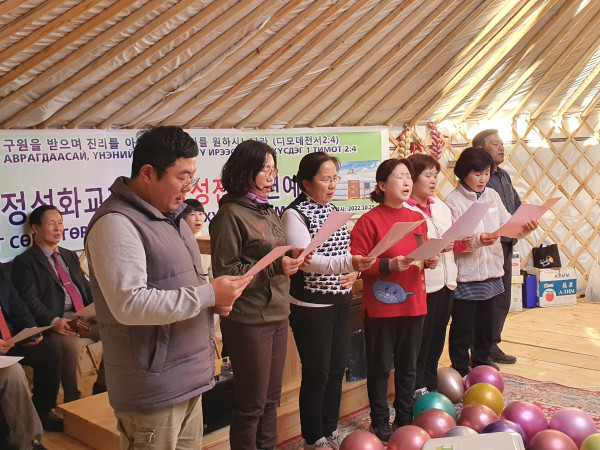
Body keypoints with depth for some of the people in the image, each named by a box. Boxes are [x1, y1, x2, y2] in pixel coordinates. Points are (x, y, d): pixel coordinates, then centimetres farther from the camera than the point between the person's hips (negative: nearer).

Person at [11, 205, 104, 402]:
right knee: (71, 344, -35)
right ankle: (73, 400, -15)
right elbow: (31, 302, -8)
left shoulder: (70, 256, 25)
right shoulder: (24, 262, 3)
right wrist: (54, 321, -26)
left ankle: (102, 389, -2)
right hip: (56, 321, -6)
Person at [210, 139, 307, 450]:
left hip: (277, 316, 8)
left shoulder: (268, 213, 13)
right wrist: (275, 267, -21)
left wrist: (292, 259, 2)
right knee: (251, 404, 4)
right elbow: (224, 272, -15)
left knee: (271, 398, 17)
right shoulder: (230, 214, -12)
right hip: (248, 322, -8)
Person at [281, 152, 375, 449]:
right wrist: (347, 263, -38)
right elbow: (307, 259, -25)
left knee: (337, 369, 14)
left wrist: (353, 271, -2)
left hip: (340, 301, 7)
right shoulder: (294, 215, -14)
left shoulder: (332, 209, 9)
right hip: (311, 306, -7)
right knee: (317, 374, 3)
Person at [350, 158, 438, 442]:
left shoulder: (417, 218, 8)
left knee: (408, 365, 16)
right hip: (381, 306, -5)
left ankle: (405, 419, 31)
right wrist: (388, 265, -23)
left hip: (413, 304, 6)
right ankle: (380, 422, 23)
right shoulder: (369, 221, -11)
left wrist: (430, 260, -2)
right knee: (380, 366, 7)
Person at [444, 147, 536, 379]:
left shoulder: (492, 195, 8)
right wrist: (477, 240, -30)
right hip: (465, 275, -6)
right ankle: (460, 371, 18)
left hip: (491, 272, 6)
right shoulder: (453, 201, -12)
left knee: (486, 323, 19)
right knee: (462, 327, 4)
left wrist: (524, 228, -15)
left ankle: (481, 361, 36)